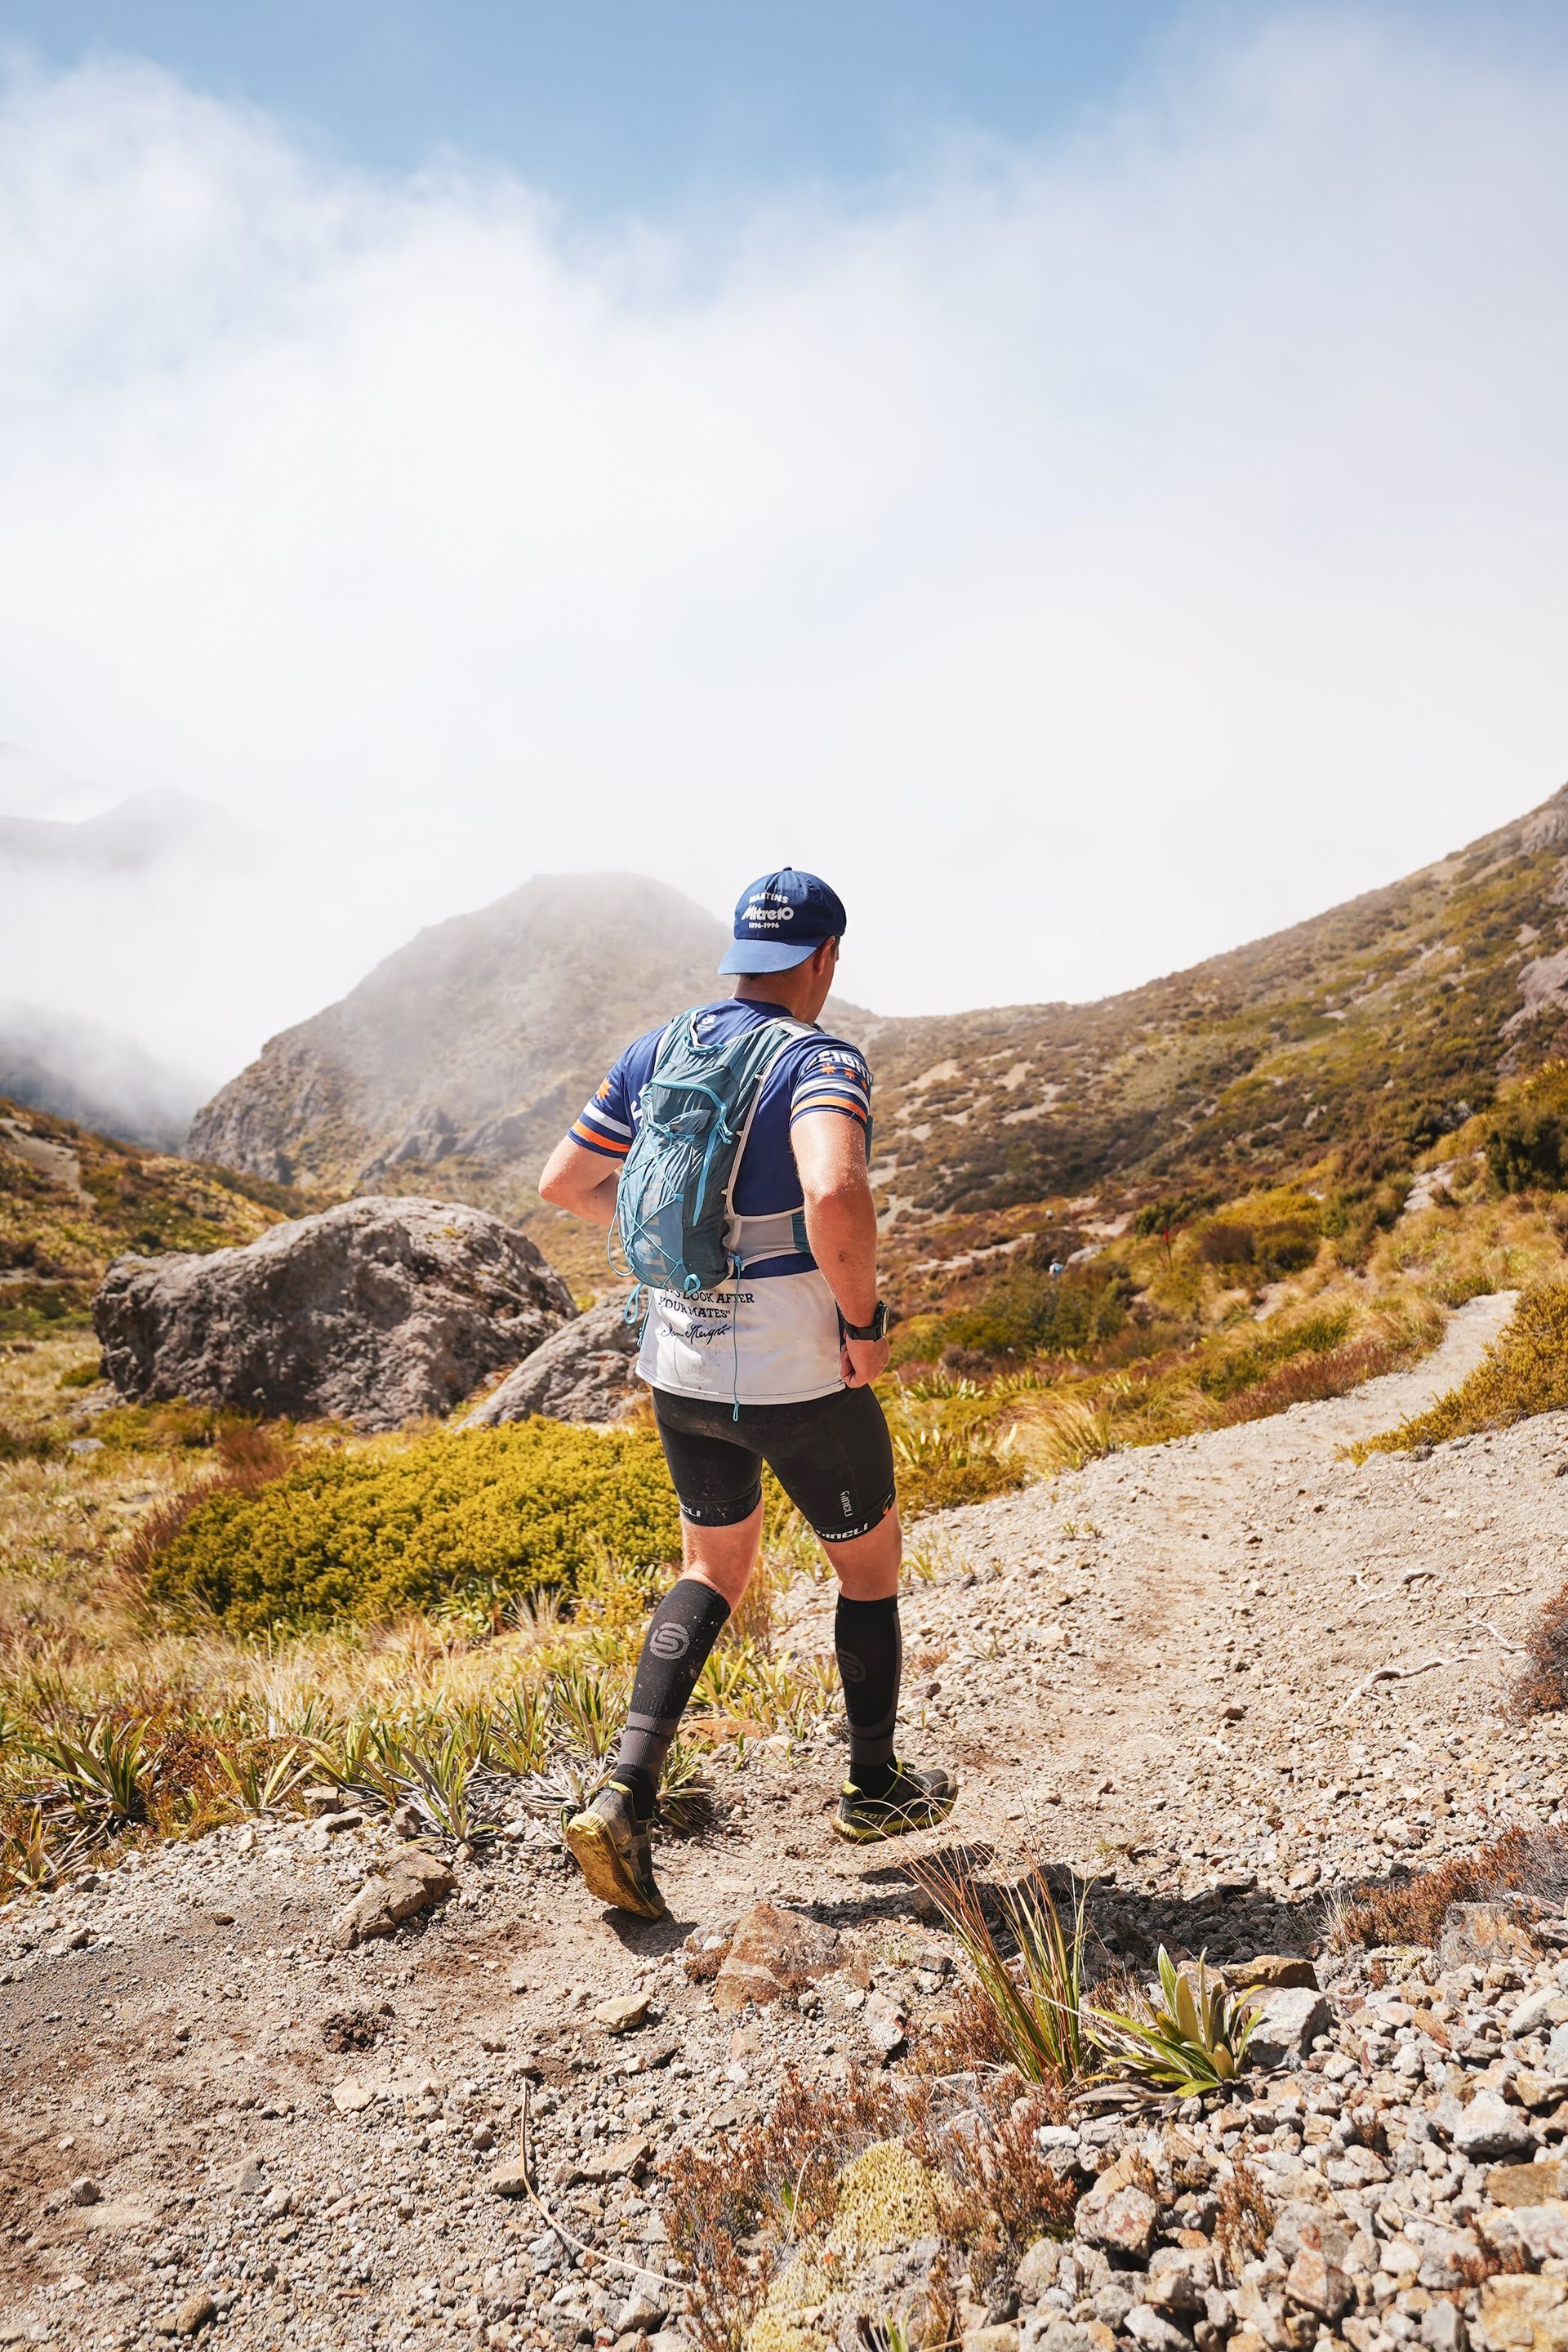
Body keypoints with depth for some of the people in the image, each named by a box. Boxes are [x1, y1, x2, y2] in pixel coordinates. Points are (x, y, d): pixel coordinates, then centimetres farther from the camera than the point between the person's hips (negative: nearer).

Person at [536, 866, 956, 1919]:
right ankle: (875, 1788, 37)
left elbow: (563, 1182, 6)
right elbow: (836, 1194, -37)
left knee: (715, 1568, 24)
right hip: (799, 1377, -5)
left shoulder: (656, 1052, 2)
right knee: (870, 1557, 20)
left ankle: (626, 1797, 10)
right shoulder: (823, 1063, -17)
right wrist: (866, 1322, -21)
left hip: (681, 1367, 6)